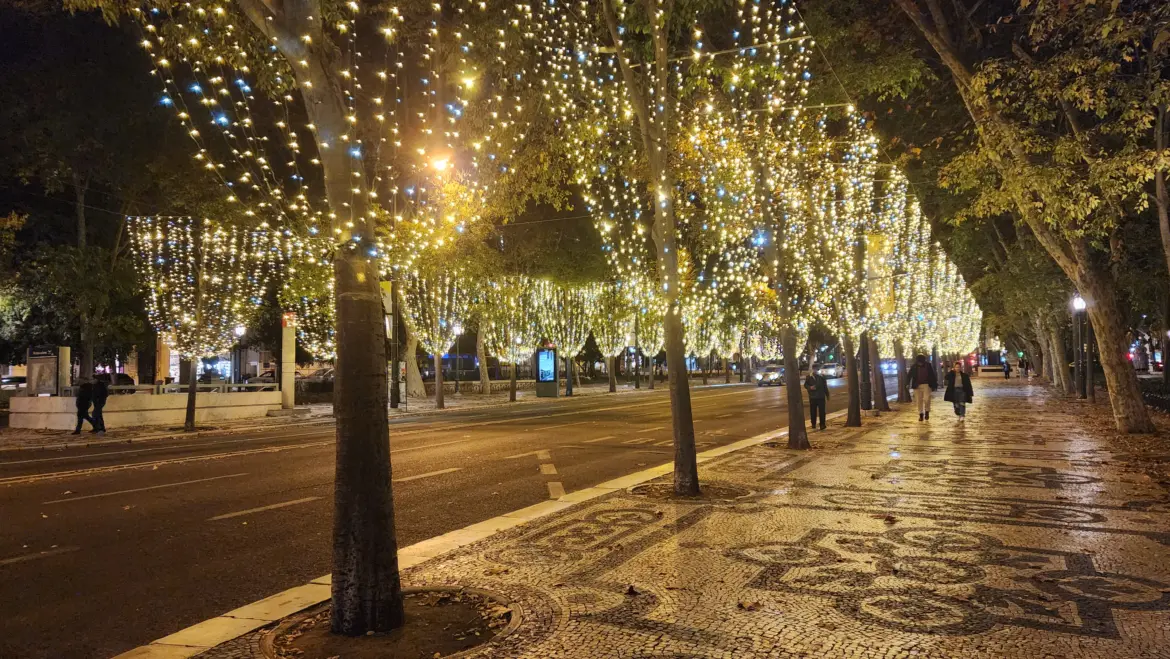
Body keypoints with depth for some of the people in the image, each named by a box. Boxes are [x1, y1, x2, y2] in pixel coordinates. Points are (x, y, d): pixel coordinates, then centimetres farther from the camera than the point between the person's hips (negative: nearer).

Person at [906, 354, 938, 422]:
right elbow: (909, 375, 1)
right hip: (917, 385, 1)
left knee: (926, 399, -12)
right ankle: (921, 414, 13)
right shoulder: (914, 367, -1)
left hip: (926, 385, -1)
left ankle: (927, 412, 11)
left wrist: (934, 385, 2)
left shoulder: (928, 365, -2)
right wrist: (907, 384, -9)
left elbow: (933, 375, 3)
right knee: (919, 400, 3)